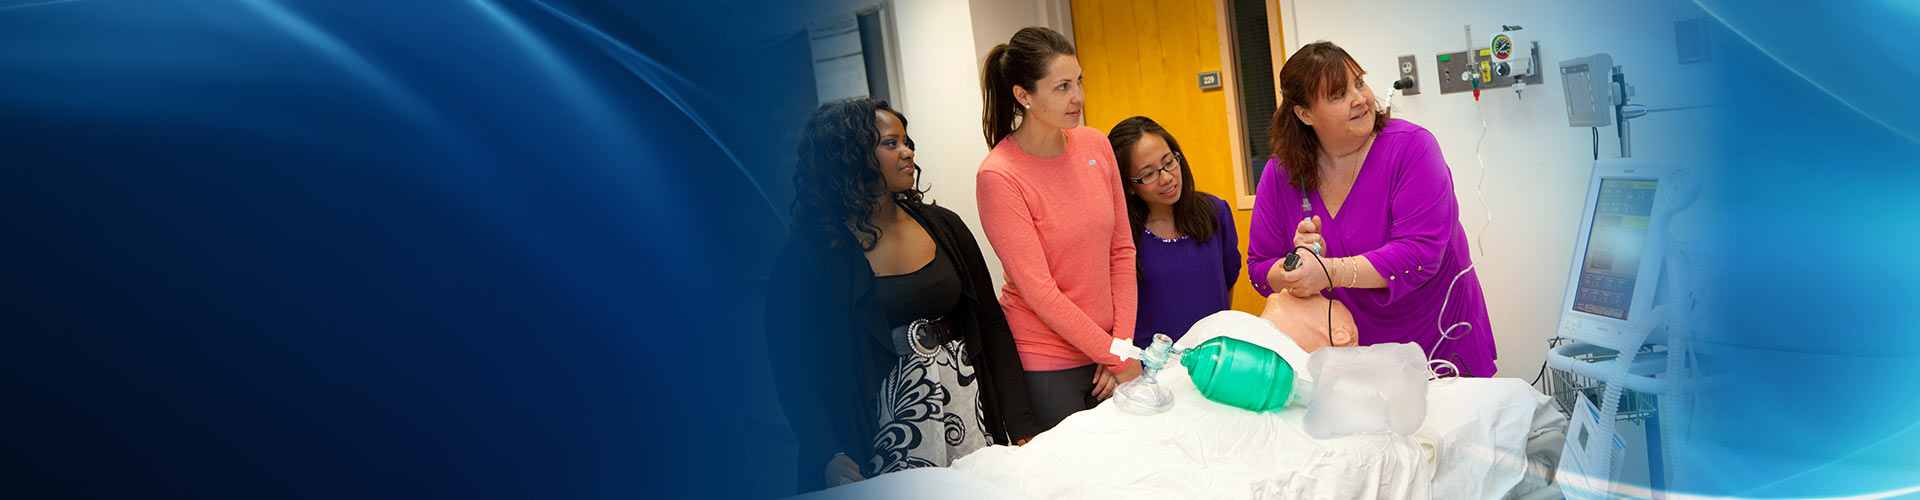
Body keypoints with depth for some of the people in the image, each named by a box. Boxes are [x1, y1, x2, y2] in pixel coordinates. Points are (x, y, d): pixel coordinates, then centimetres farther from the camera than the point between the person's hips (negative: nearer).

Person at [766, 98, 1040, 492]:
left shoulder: (943, 226, 5)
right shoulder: (808, 256, -9)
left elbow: (992, 326, 7)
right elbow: (794, 374, -10)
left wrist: (1022, 427, 0)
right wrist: (835, 464, -23)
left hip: (972, 427, 4)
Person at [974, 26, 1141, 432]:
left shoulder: (1095, 145, 0)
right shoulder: (999, 176, -17)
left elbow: (1122, 250, 5)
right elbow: (1039, 292, -18)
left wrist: (1123, 342, -3)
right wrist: (1117, 356, -15)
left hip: (1105, 347, 5)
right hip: (1045, 363, -5)